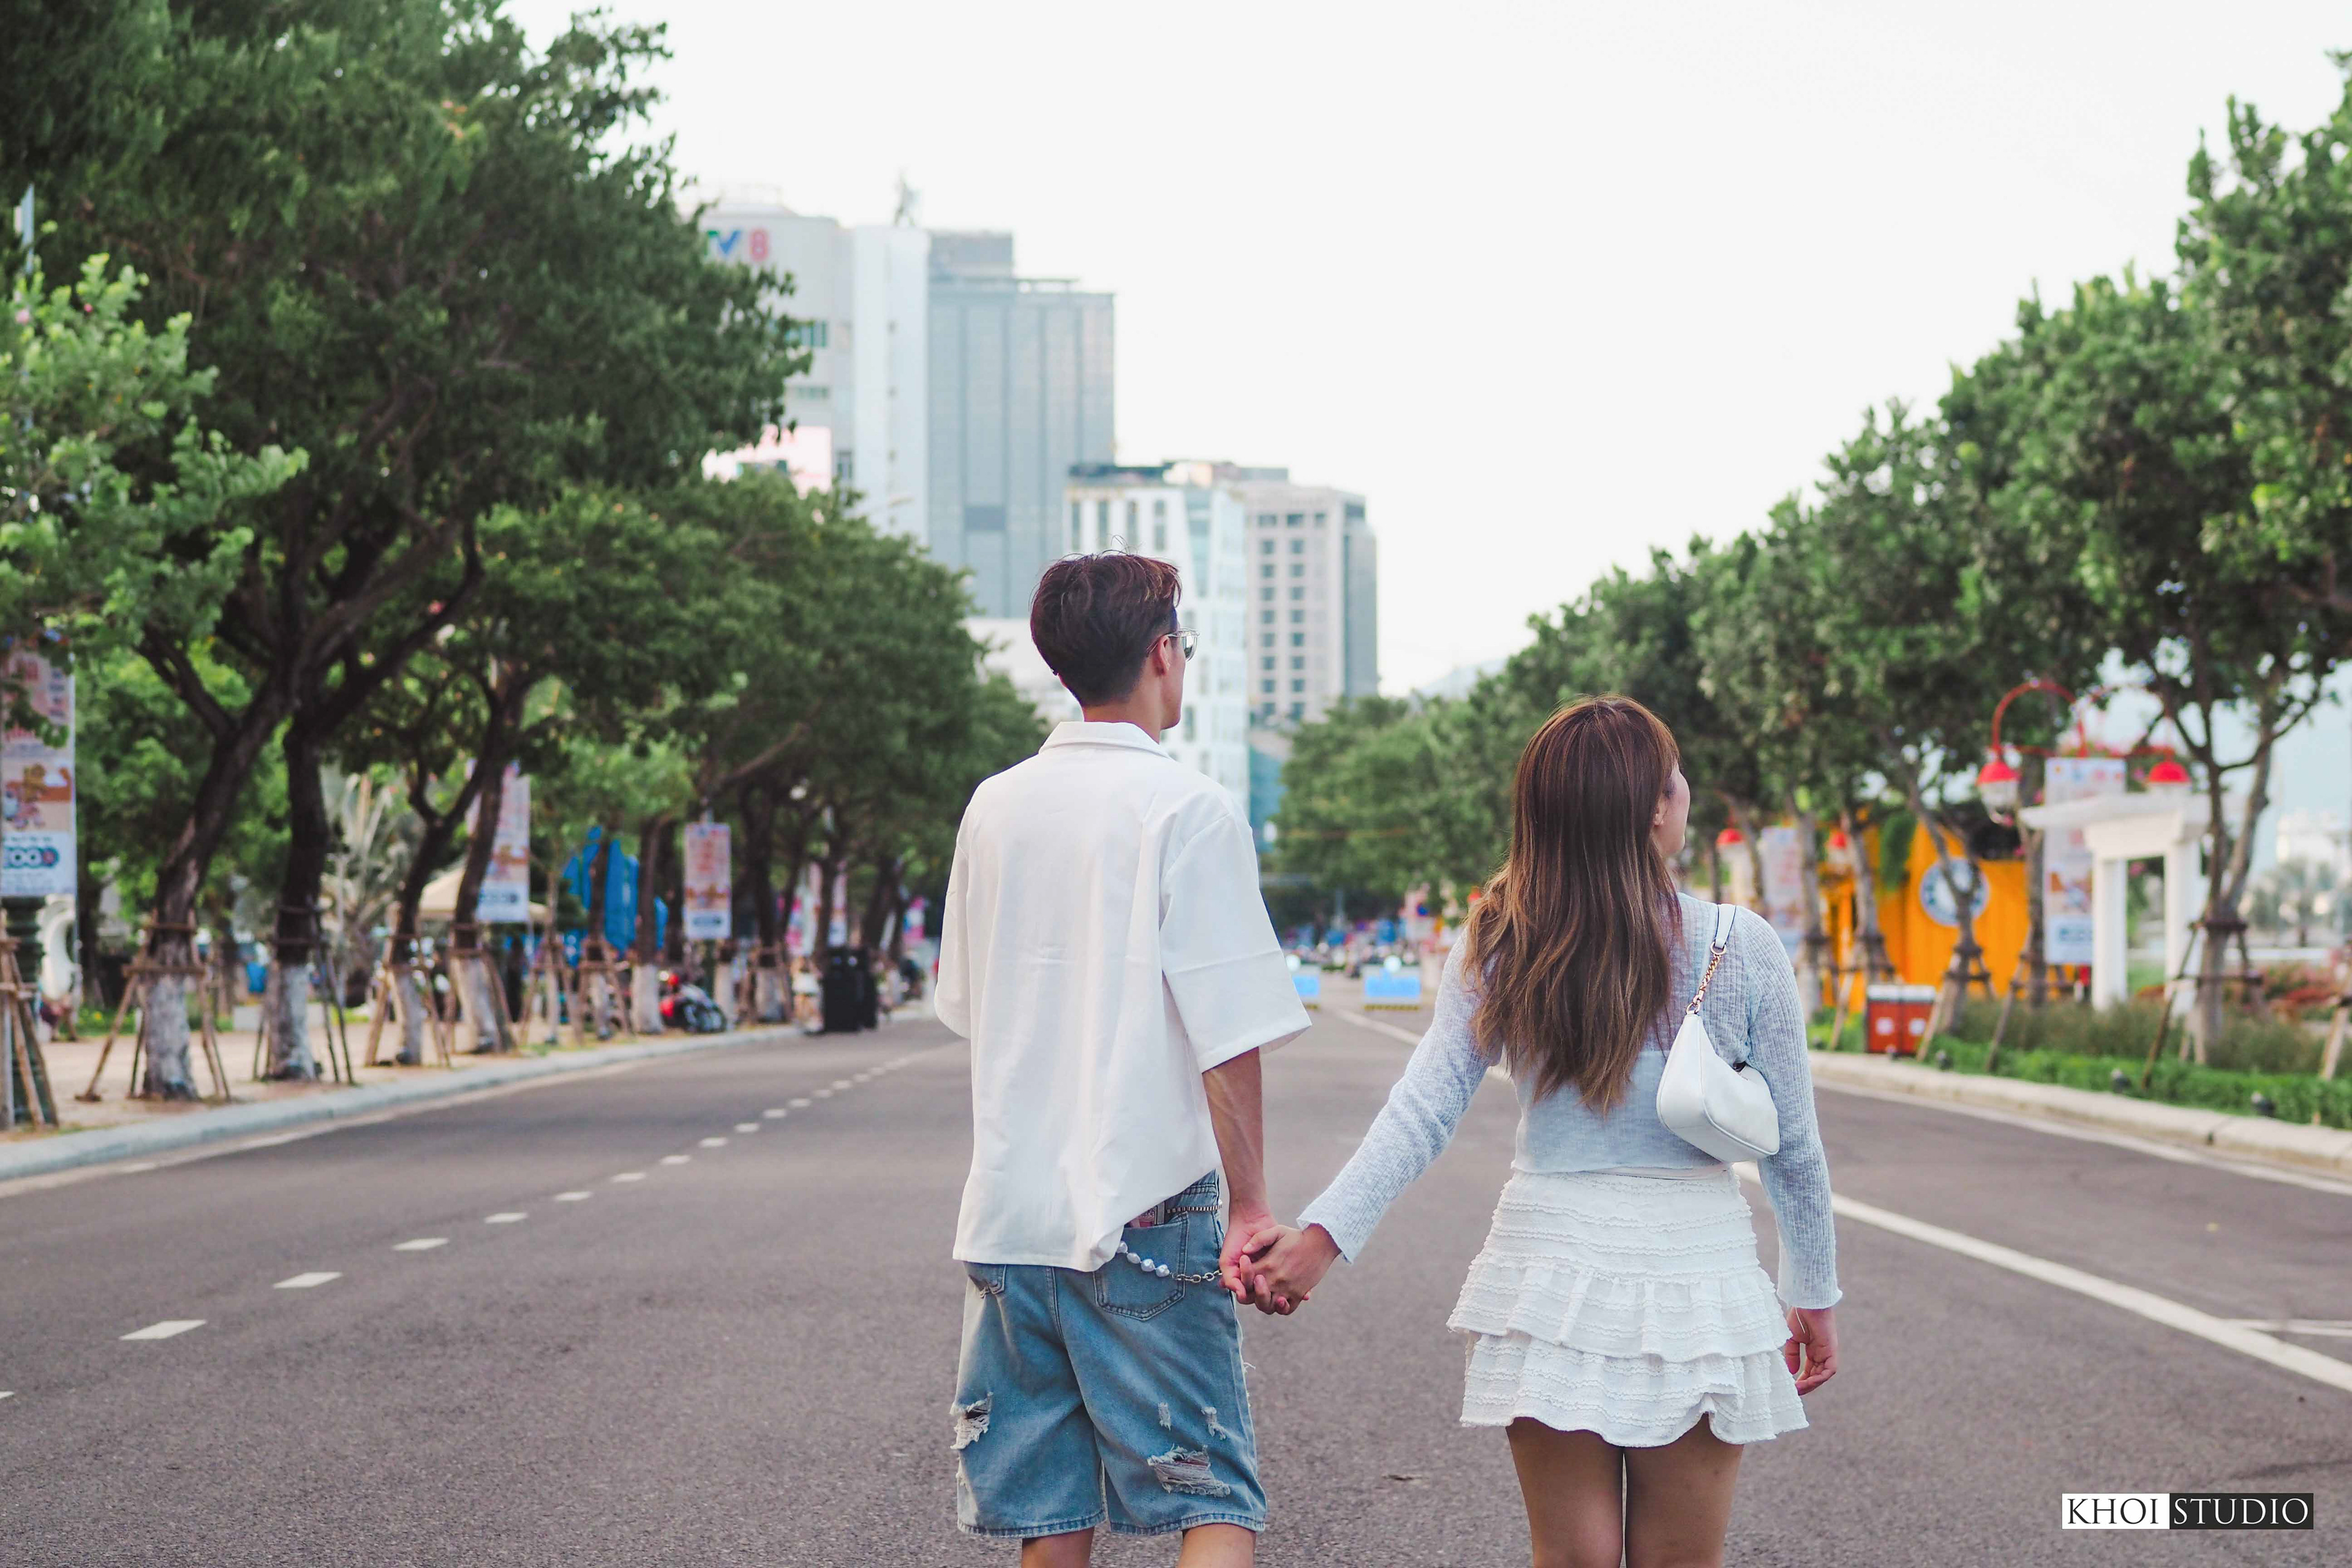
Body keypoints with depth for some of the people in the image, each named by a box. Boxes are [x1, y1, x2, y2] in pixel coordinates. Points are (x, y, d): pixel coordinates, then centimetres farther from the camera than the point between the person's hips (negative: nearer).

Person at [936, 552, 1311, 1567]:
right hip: (1147, 1214, -5)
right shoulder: (1188, 808, -8)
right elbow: (1226, 1035, -12)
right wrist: (1251, 1207, -7)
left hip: (1006, 1210, 6)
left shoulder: (993, 809, 9)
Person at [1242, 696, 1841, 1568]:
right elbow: (1792, 1149, -1)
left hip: (1546, 1280, 2)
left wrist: (1325, 1232, -11)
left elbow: (1423, 1111, -11)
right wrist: (1813, 1296, 11)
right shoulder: (1741, 950, -7)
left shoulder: (1500, 947, -3)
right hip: (1694, 1278, -1)